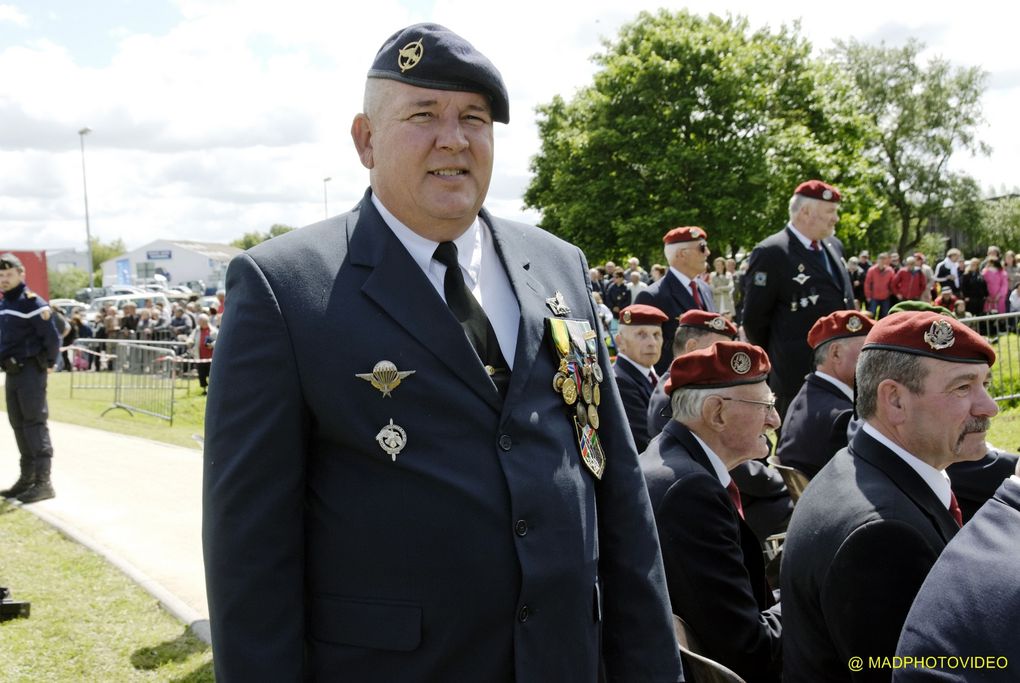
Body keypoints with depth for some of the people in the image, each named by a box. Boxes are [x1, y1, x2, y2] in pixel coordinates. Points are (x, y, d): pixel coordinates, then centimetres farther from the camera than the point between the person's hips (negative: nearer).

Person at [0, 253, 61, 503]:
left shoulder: (32, 303, -13)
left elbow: (52, 337, -15)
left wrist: (48, 364, -4)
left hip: (31, 372, -9)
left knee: (35, 425, -7)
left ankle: (43, 482, -4)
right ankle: (27, 478, 22)